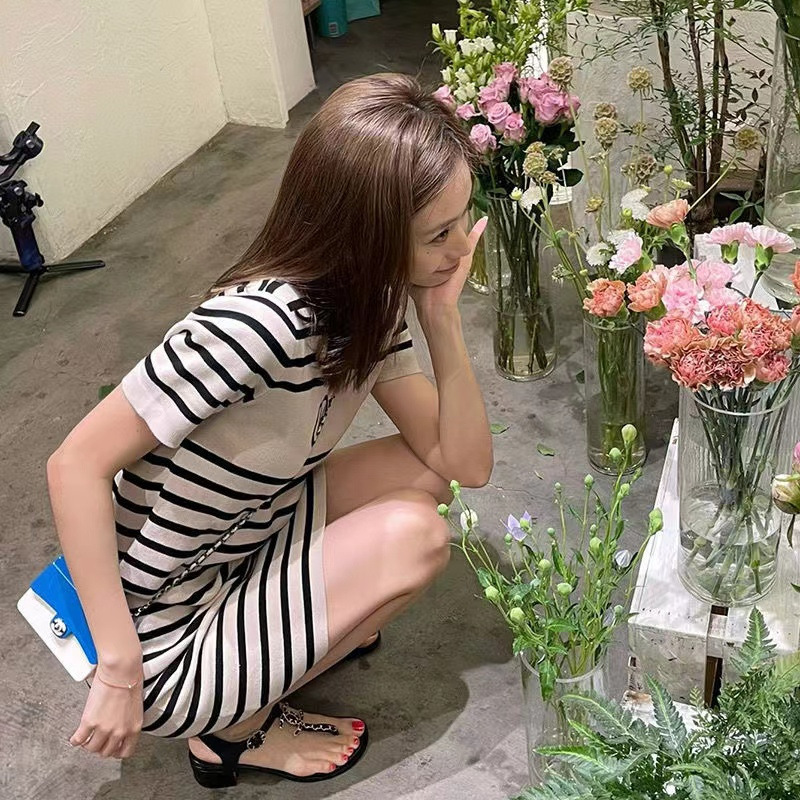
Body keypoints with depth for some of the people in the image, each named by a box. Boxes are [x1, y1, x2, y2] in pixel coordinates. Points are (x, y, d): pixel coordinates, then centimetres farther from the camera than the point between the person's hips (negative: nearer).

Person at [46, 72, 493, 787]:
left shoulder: (368, 308, -6)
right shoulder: (263, 321, -32)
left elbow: (466, 464, -5)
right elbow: (76, 465, -28)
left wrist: (442, 317, -16)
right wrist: (120, 670, -26)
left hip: (243, 545, 7)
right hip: (162, 636, -7)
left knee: (424, 473, -1)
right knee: (414, 539, -16)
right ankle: (236, 729, 3)